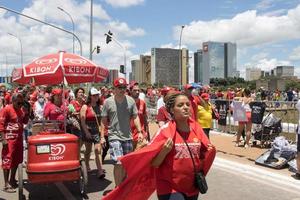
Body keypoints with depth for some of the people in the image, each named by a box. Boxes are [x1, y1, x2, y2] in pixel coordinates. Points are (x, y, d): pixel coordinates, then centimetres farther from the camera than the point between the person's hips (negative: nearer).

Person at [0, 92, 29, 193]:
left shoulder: (20, 109, 10)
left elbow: (25, 121, 19)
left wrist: (26, 114, 0)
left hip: (19, 138, 8)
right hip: (9, 139, -8)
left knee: (17, 160, 14)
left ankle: (12, 179, 28)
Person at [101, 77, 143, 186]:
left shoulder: (131, 101, 2)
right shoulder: (108, 102, -4)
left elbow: (135, 117, 8)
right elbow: (103, 121, 2)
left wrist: (140, 131, -1)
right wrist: (102, 136, 0)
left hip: (128, 137, 3)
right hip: (114, 136, -3)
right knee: (118, 163, -12)